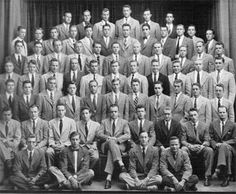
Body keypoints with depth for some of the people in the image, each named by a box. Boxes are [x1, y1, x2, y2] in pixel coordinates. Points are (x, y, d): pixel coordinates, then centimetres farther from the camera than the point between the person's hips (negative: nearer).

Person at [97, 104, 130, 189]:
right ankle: (120, 163, -52)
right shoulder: (104, 122, 18)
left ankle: (109, 177, -46)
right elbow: (99, 134, 5)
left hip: (120, 145, 0)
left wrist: (116, 139, -18)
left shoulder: (124, 122, 15)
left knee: (111, 151, -36)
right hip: (106, 145, 0)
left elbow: (128, 135, -1)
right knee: (111, 142, -38)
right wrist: (108, 138, -16)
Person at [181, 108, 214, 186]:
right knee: (183, 149, -34)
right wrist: (190, 146, -23)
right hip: (189, 146, -1)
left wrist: (202, 146, -24)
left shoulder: (205, 126, 4)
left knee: (210, 150, -30)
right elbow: (183, 140, -3)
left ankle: (207, 176, -25)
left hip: (201, 147, 1)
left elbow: (207, 141, 0)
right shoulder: (185, 126, 1)